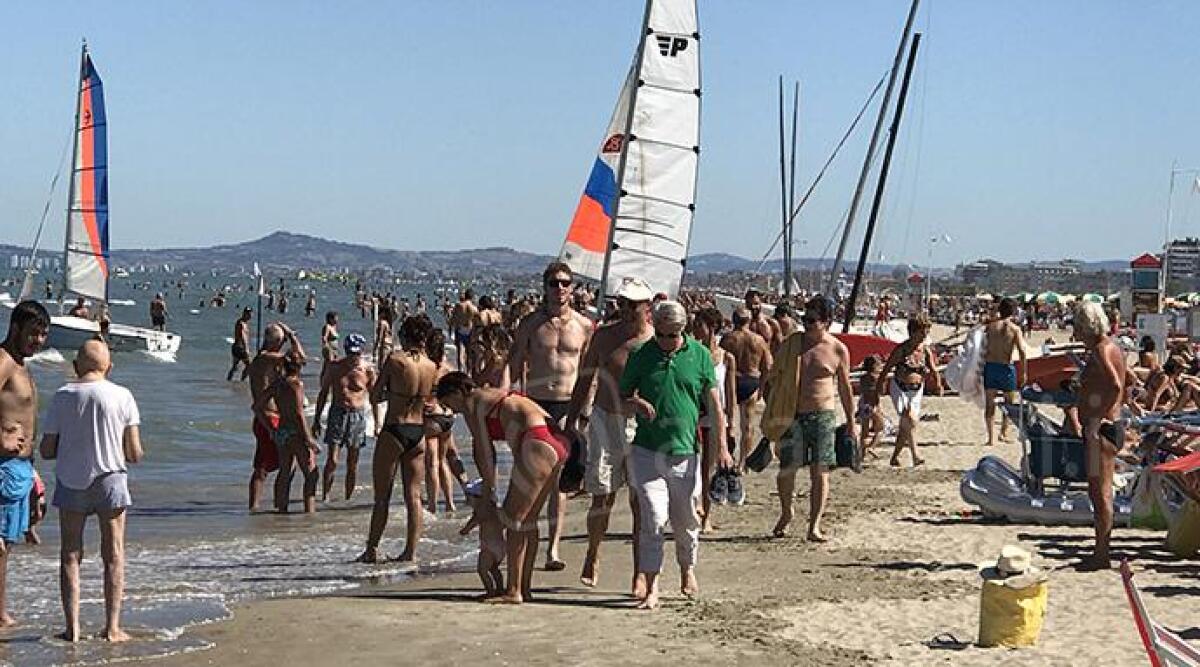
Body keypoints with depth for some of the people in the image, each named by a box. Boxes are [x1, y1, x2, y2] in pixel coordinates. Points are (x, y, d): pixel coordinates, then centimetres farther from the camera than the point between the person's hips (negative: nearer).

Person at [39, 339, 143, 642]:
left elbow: (47, 450, 0)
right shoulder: (122, 396, -6)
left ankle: (72, 627, 7)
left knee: (70, 555, 10)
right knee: (113, 555, 9)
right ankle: (112, 627, 8)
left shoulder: (62, 396, -4)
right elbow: (134, 454, -6)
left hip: (70, 482, 1)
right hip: (109, 479, -1)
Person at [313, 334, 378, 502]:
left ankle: (348, 498, 16)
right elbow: (323, 393, 8)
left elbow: (373, 397, 4)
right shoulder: (335, 367, -3)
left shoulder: (368, 370, -5)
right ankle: (325, 497, 0)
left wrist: (377, 424, 1)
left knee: (352, 463, 6)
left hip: (358, 416, 0)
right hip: (337, 413, 0)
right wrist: (316, 420, 7)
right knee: (332, 461, -8)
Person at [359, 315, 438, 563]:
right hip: (418, 433, 4)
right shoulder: (431, 367, 2)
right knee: (413, 496, 8)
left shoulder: (395, 360, -12)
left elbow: (375, 397, -5)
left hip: (394, 431, -4)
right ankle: (411, 550, 7)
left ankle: (372, 549, 11)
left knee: (382, 496, 5)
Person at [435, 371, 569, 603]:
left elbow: (484, 451, 3)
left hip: (538, 444, -9)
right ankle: (525, 588, 21)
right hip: (557, 441, 9)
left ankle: (514, 592, 1)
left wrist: (489, 489, 11)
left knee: (513, 518, -1)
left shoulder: (471, 403, 3)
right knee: (528, 520, 16)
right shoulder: (492, 395, 29)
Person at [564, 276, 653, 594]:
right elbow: (585, 379, 10)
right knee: (602, 497, 3)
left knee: (640, 501, -2)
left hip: (644, 426, -1)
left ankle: (640, 574, 6)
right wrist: (571, 420, 8)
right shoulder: (604, 336, 1)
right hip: (606, 422, 1)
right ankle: (592, 556, 28)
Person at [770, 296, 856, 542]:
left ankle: (814, 526, 3)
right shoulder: (792, 343, 4)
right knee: (787, 469, 1)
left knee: (820, 472, -2)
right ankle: (786, 513, 26)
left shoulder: (838, 350, 1)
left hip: (822, 417, -1)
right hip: (791, 415, 1)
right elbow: (774, 378, 11)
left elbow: (845, 389, 10)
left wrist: (851, 422, 10)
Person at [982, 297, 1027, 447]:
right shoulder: (1015, 329, -6)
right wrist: (1024, 371, -3)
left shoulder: (990, 325, 1)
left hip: (990, 366, 2)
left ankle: (991, 437, 5)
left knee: (989, 403, 7)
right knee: (1009, 402, 17)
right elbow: (1022, 352, -10)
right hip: (1006, 367, -2)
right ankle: (1004, 432, 14)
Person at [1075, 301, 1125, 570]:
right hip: (1100, 428, 11)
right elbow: (1120, 388, 24)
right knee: (1100, 491, 15)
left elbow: (1116, 386, -31)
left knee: (1100, 492, -5)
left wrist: (1099, 419, -24)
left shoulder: (1101, 350, -16)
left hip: (1099, 430, -11)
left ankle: (1101, 555, 0)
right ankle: (1102, 551, 22)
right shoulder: (1110, 347, 15)